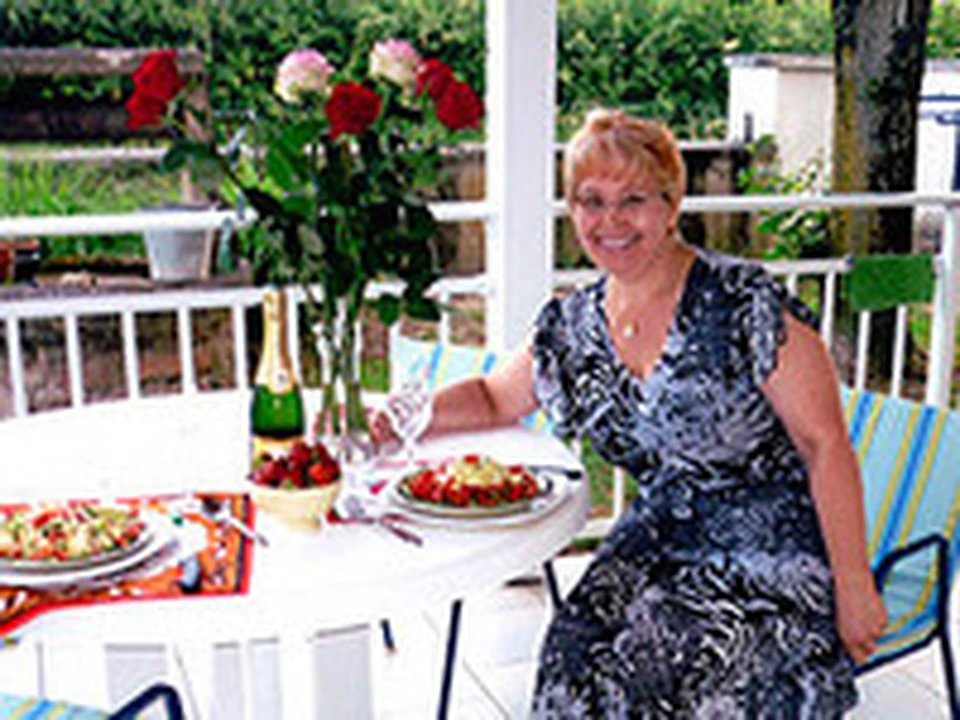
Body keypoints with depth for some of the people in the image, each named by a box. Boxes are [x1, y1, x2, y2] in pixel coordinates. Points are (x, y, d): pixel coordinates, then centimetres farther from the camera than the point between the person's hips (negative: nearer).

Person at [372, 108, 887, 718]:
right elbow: (496, 398, 19)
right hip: (663, 540, 5)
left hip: (774, 552, -5)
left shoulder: (745, 305, -15)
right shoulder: (570, 328, 2)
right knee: (576, 662, -17)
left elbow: (826, 445, -12)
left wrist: (853, 588, -13)